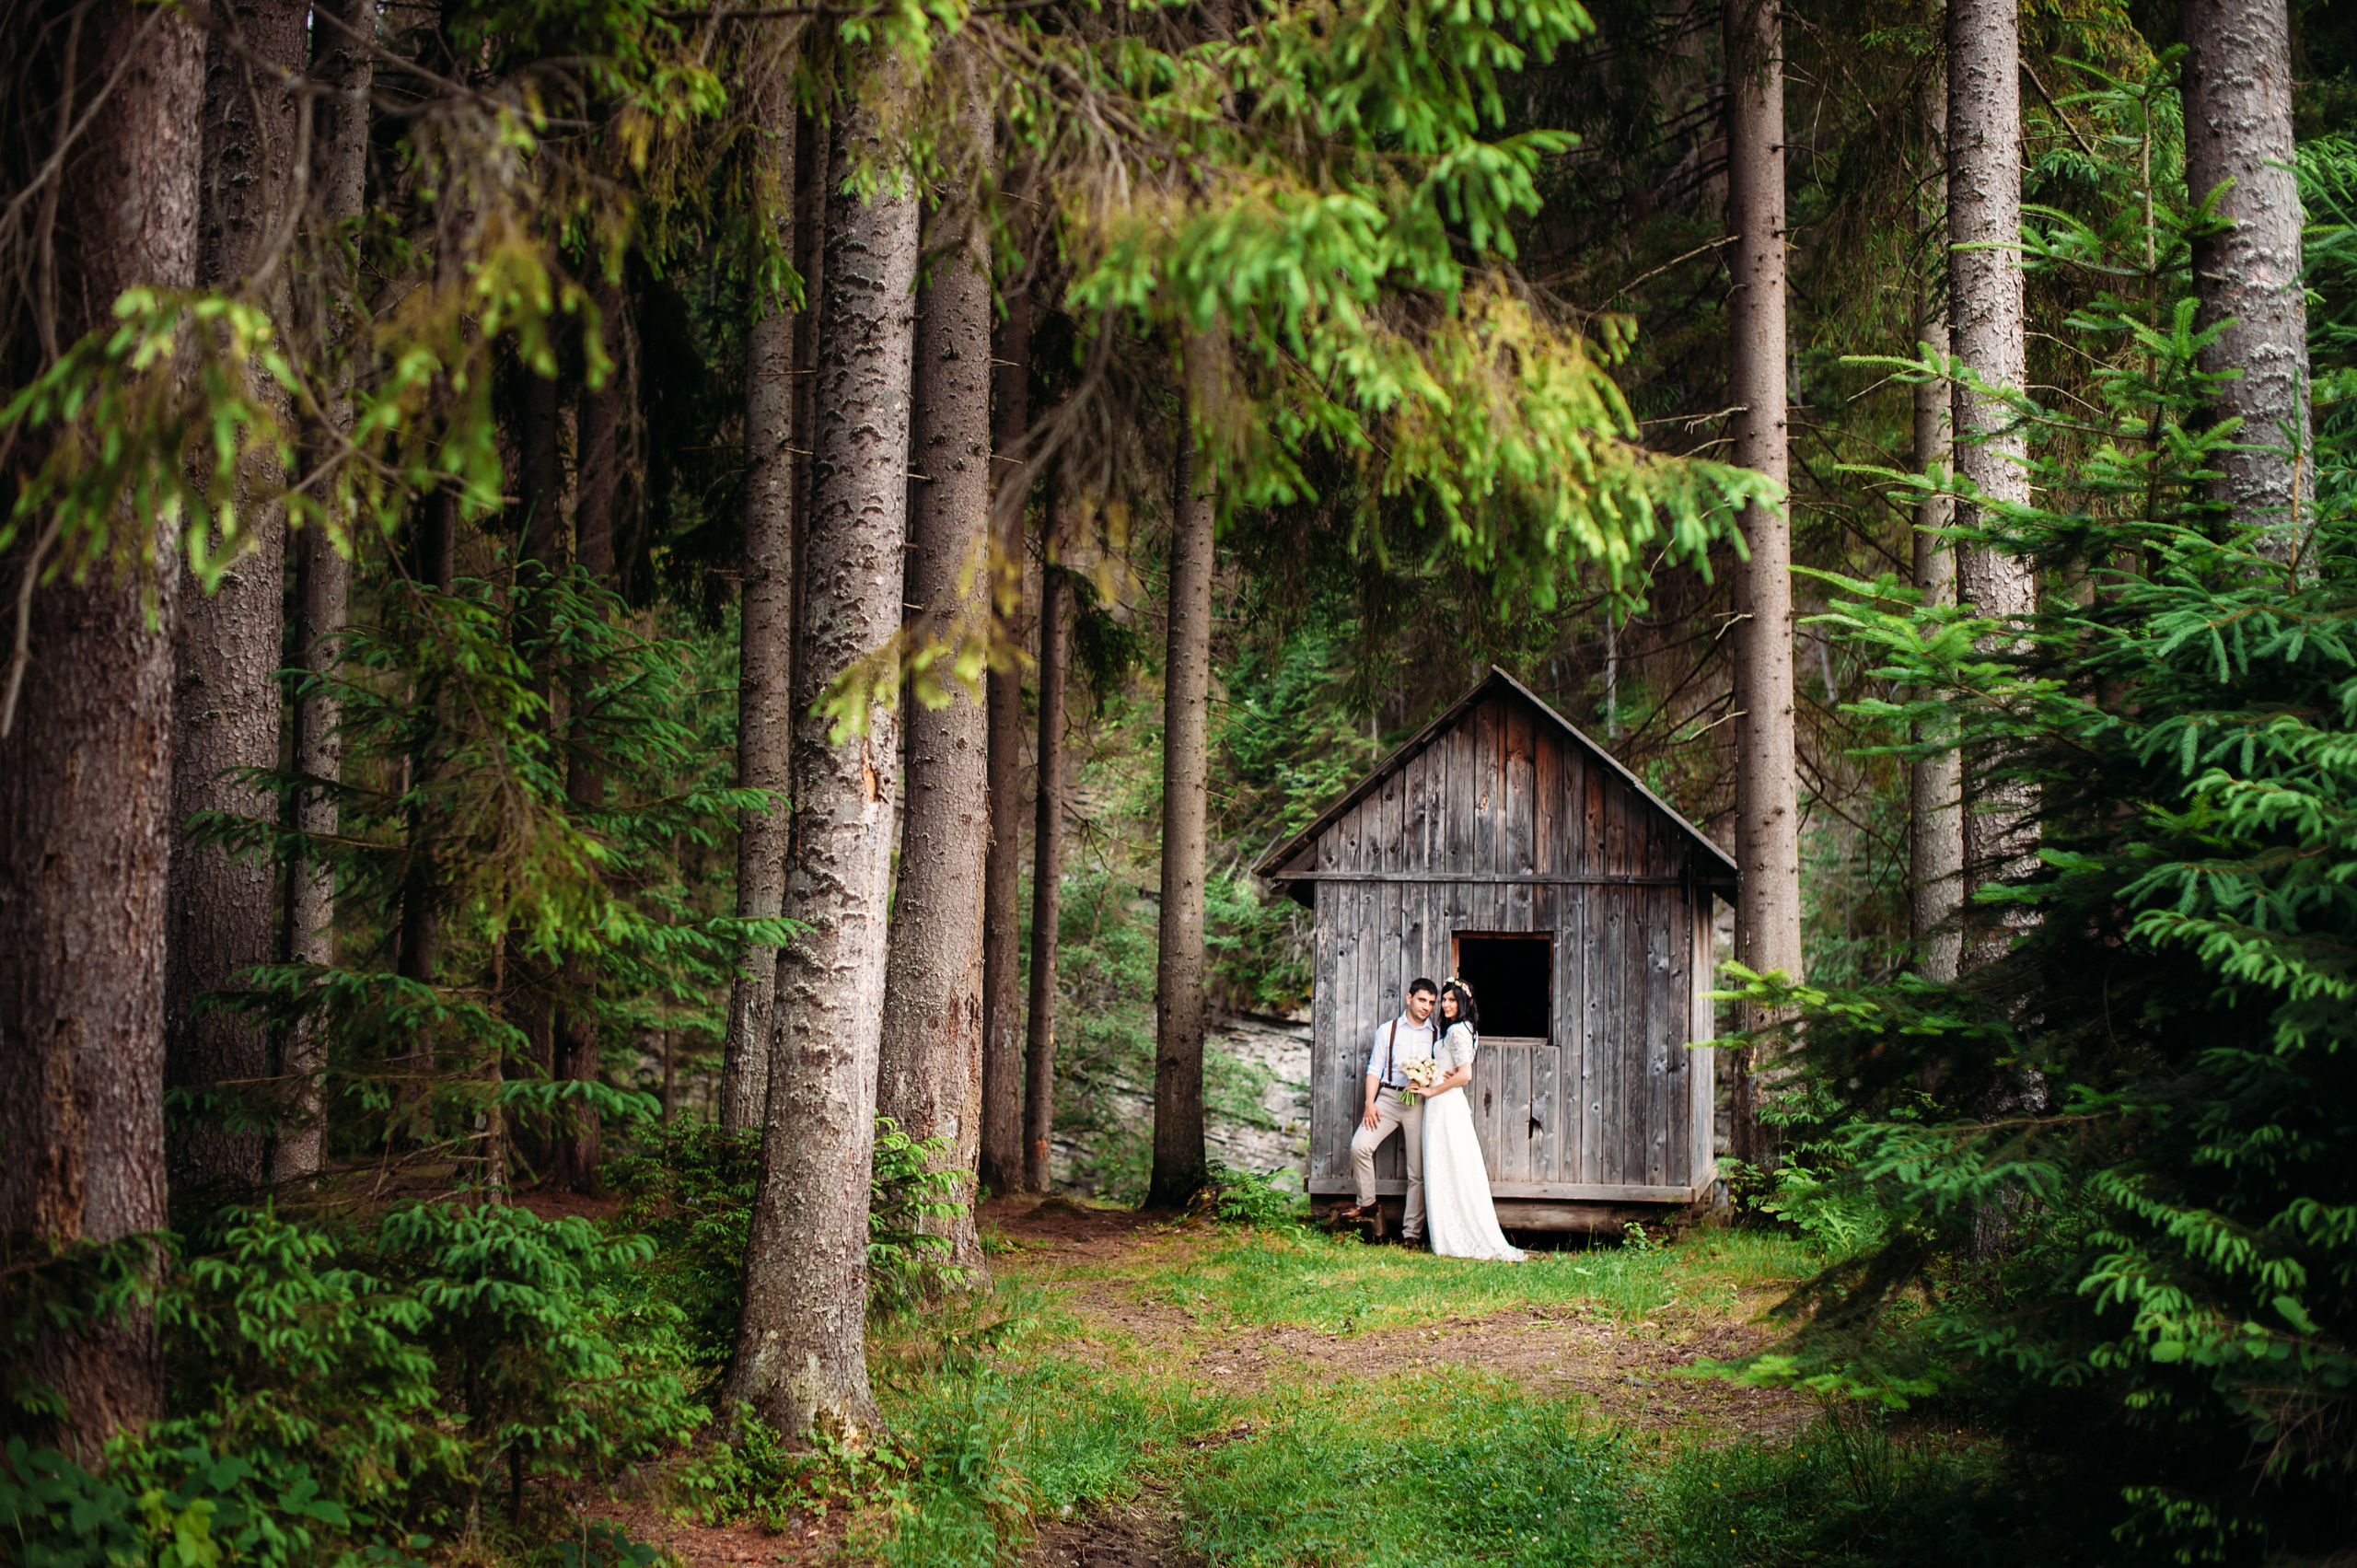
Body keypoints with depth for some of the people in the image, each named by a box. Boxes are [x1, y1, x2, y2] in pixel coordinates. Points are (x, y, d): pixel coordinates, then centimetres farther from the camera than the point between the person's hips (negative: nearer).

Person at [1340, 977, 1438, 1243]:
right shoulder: (1387, 1030, 11)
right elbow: (1374, 1069, 7)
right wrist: (1369, 1103, -4)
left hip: (1420, 1102, 0)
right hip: (1388, 1098, 0)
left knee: (1418, 1171, -3)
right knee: (1359, 1146, -18)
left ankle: (1412, 1233, 1)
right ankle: (1366, 1201, 4)